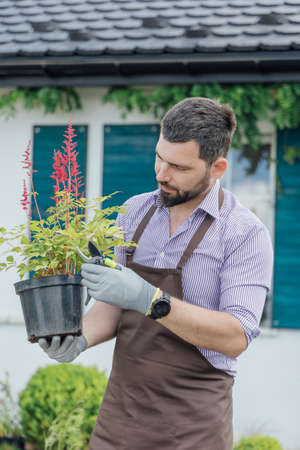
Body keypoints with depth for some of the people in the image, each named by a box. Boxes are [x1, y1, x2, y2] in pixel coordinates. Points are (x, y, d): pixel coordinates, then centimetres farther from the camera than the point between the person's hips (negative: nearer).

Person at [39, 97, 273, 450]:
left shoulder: (246, 233, -11)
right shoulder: (135, 212, 6)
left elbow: (236, 337, -20)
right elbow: (113, 303, 12)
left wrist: (149, 299, -28)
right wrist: (82, 339, -9)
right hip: (120, 410, 5)